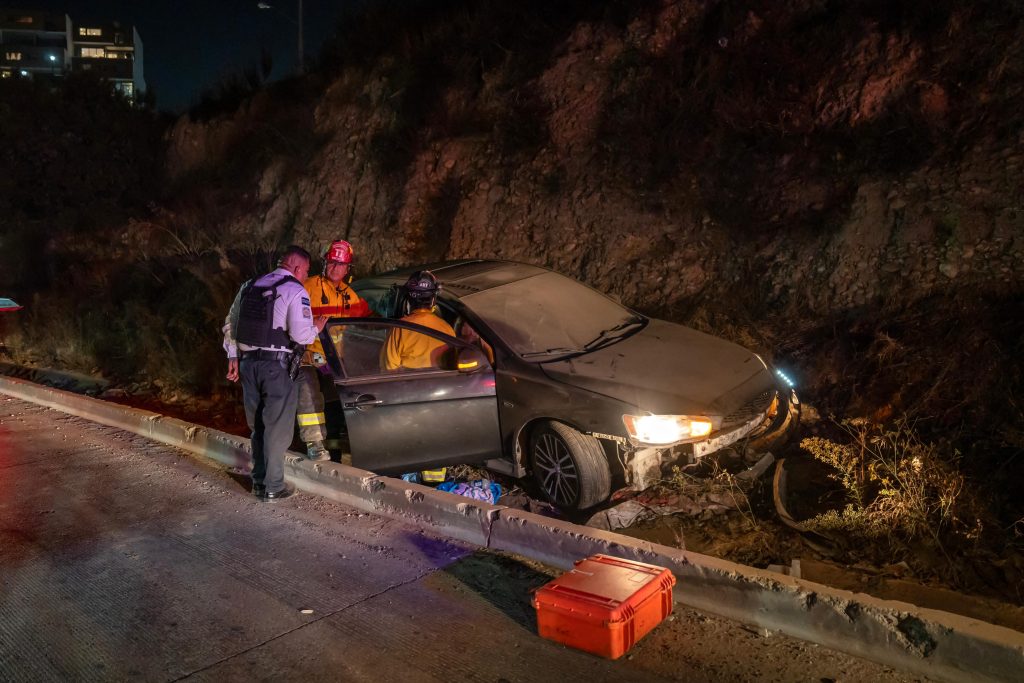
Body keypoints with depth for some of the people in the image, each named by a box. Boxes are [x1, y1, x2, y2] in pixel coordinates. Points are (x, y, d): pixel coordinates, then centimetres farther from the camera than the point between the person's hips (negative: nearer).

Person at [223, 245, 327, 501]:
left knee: (258, 426, 18)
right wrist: (316, 329, 3)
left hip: (247, 363, 7)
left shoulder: (249, 287, 14)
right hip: (275, 367, -7)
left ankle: (259, 482, 26)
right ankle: (273, 487, 8)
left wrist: (233, 356, 23)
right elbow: (300, 335, -17)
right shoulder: (294, 291, -8)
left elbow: (230, 324, 18)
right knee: (277, 429, 3)